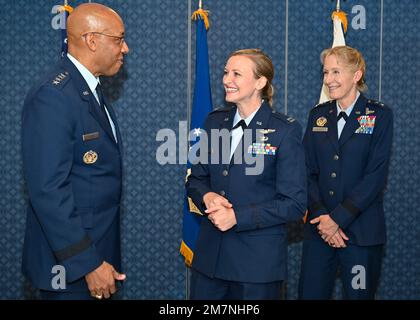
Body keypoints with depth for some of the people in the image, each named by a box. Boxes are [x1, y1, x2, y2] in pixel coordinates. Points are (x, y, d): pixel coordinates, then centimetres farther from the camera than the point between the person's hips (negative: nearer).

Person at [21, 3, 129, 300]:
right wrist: (87, 263, -22)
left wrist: (100, 256, 13)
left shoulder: (91, 88, 9)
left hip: (98, 247, 9)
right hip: (71, 260, -9)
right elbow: (48, 190, -24)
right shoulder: (53, 96, -20)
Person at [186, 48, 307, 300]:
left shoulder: (286, 131, -9)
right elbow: (196, 179, 13)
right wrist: (207, 197, -10)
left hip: (259, 260, -4)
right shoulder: (215, 121, 6)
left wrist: (238, 216, -18)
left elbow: (294, 204, -11)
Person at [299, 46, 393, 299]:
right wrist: (321, 216, -10)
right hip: (319, 229, 3)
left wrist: (338, 218, -14)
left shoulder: (380, 115, -2)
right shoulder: (318, 115, 10)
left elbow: (376, 176, -10)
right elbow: (309, 171, 4)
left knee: (358, 294, 5)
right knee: (311, 293, 5)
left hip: (361, 230, -3)